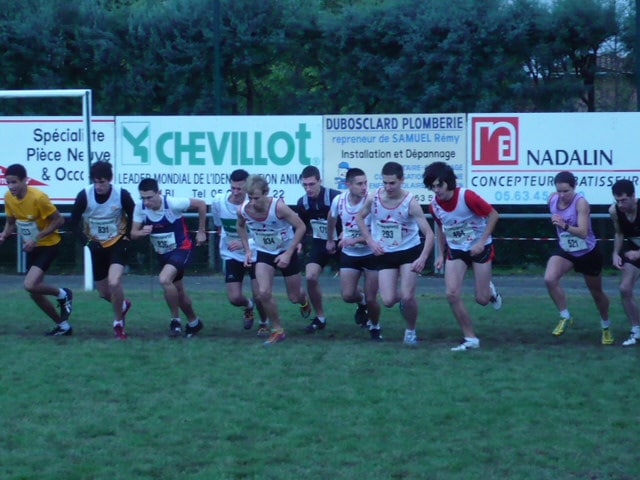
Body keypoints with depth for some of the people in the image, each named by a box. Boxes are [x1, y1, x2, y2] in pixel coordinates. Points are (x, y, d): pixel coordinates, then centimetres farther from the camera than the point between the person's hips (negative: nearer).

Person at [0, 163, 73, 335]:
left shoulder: (38, 197, -26)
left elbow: (59, 220, -20)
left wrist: (36, 238, -25)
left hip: (48, 245, -7)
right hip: (31, 247, 7)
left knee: (30, 285, -23)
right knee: (35, 292, 7)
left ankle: (63, 294, 5)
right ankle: (63, 325, 23)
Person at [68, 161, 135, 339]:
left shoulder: (122, 195, -18)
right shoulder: (84, 196, -17)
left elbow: (134, 217, 0)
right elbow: (73, 223, -7)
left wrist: (127, 237, -8)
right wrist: (87, 241, -18)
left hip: (117, 243, -3)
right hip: (96, 246, 3)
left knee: (114, 283, -24)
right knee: (104, 293, 11)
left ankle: (118, 323, -1)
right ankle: (123, 305, 47)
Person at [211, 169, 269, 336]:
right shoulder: (218, 202, -12)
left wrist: (244, 243, -39)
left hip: (254, 253, -3)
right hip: (232, 255, 3)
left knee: (259, 293, -12)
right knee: (234, 298, -5)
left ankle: (264, 322, 21)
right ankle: (248, 306, 34)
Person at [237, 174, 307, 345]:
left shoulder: (278, 207, -33)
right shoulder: (243, 210, -20)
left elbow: (301, 227, -23)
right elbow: (241, 227, 5)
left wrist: (288, 254, -25)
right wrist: (247, 250, -2)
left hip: (286, 251, -2)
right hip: (264, 253, 2)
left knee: (294, 297, 9)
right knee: (263, 293, -16)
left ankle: (304, 301, 48)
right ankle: (277, 330, 4)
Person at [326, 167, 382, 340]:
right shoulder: (338, 200, -11)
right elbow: (331, 219, 13)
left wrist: (355, 240, -33)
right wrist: (330, 240, 24)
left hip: (371, 254, -3)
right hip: (349, 255, 3)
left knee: (371, 299, -2)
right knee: (348, 295, -5)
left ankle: (375, 327, 28)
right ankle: (361, 302, 32)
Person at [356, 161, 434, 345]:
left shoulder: (410, 203, -21)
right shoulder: (374, 199, -12)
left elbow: (429, 233, -21)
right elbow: (359, 217, 9)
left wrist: (423, 258, -35)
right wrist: (370, 241, -3)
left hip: (409, 252, -3)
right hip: (385, 254, 3)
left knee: (407, 297, -14)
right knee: (388, 301, -6)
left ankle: (411, 331, 14)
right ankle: (403, 298, 31)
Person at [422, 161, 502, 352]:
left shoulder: (467, 197, -25)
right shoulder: (434, 205, -9)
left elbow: (493, 215, -16)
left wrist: (482, 241, -21)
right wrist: (441, 254, 8)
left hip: (479, 248, -4)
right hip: (455, 250, 4)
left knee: (482, 299, -2)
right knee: (452, 294, -12)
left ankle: (490, 291, 38)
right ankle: (470, 338, 0)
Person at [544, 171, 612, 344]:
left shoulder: (580, 202, -28)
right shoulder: (552, 199, -12)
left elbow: (583, 232, -38)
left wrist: (565, 226, -51)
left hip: (588, 253, -4)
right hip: (565, 252, 4)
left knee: (597, 293, 14)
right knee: (549, 279, -25)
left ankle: (606, 328, 40)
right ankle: (565, 317, -7)